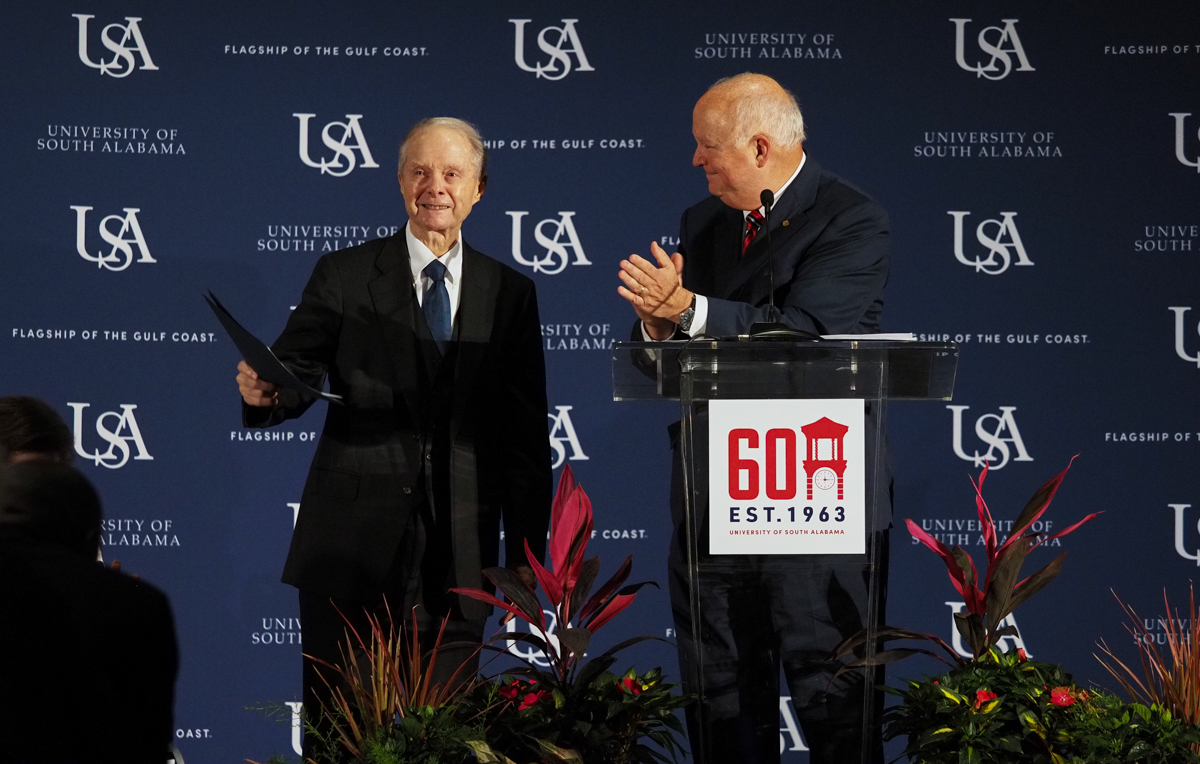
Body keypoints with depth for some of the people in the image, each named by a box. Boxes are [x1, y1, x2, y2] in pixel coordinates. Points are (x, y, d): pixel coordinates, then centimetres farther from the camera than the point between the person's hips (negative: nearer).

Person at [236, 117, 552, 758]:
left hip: (458, 559, 1)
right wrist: (263, 392, -24)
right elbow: (295, 376, 1)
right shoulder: (343, 277, 5)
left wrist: (525, 555, 6)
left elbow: (527, 437, 9)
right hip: (350, 553, -1)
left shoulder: (510, 294, 10)